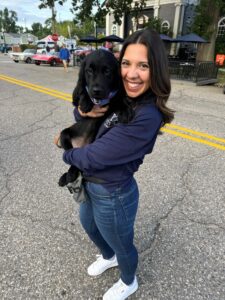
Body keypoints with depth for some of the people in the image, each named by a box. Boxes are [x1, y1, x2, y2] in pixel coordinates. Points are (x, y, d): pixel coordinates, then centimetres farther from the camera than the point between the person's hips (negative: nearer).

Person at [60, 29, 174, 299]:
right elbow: (82, 110, 5)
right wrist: (83, 111, -20)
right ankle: (108, 257, 67)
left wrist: (67, 153, -9)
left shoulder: (147, 116, -32)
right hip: (89, 184, 8)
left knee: (121, 245, 22)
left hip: (113, 195, -8)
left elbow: (95, 156, -30)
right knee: (89, 225, 34)